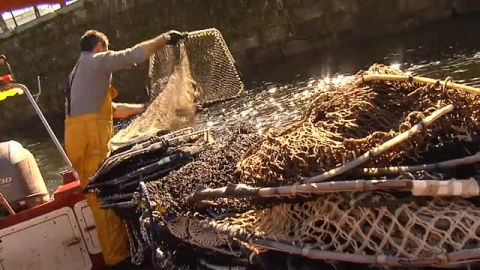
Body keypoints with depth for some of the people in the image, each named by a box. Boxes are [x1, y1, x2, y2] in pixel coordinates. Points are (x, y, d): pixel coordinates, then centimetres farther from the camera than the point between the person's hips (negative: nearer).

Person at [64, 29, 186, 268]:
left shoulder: (79, 72, 29)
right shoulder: (96, 61, 1)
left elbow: (107, 108, 31)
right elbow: (134, 55, -8)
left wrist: (142, 108, 33)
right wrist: (164, 38, 2)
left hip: (80, 137, 10)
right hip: (90, 137, -10)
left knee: (99, 196, 13)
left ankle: (117, 250, 22)